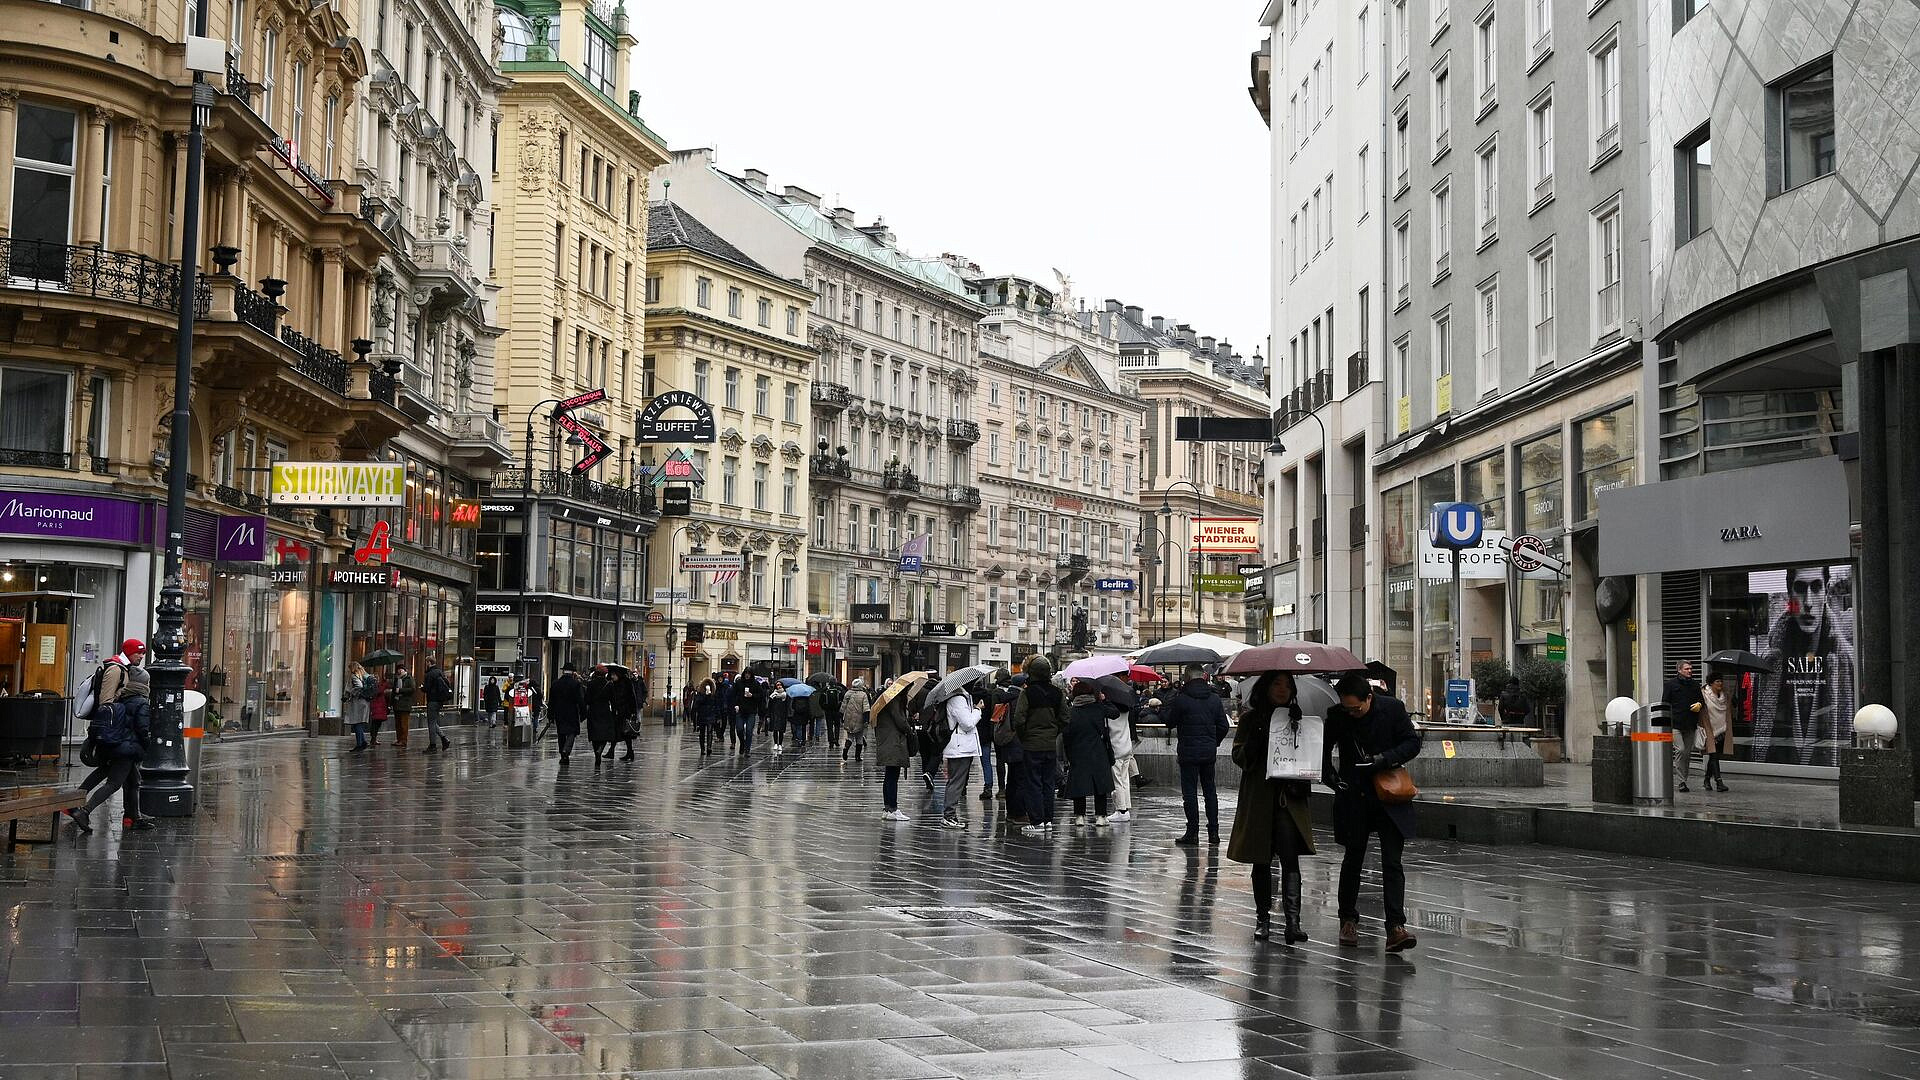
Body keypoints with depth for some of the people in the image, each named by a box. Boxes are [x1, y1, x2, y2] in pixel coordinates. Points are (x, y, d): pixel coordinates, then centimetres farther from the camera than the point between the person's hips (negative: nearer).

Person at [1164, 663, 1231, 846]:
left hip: (1188, 752, -5)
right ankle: (1213, 831, 13)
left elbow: (1169, 722, -2)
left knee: (1190, 792, 0)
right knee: (1210, 790, 12)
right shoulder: (1214, 699, 3)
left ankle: (1193, 833, -1)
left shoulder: (1181, 699, -11)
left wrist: (1165, 706, 15)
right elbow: (1223, 726, 6)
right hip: (1209, 752, 5)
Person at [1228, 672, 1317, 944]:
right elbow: (1240, 758, -3)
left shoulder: (1296, 718, 11)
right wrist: (1257, 736, -20)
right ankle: (1263, 918, 21)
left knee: (1290, 858, -12)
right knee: (1262, 861, 8)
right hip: (1259, 799, 0)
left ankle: (1292, 921, -19)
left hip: (1289, 799, 0)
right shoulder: (1251, 720, 4)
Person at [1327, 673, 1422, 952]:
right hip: (1353, 798, 1)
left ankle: (1395, 927, -13)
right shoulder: (1336, 716, -6)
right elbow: (1323, 749, 8)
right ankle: (1348, 920, 28)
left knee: (1392, 862, -8)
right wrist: (1330, 777, -6)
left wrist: (1385, 758, -18)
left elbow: (1412, 743, -3)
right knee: (1353, 859, 12)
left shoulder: (1393, 708, -9)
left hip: (1389, 796, -1)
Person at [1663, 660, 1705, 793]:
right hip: (1676, 724, -5)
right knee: (1680, 750, -15)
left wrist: (1700, 705, -2)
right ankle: (1680, 781, -13)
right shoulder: (1671, 684, 2)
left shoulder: (1695, 685, 15)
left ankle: (1682, 780, 16)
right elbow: (1665, 703, 1)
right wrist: (1667, 721, -7)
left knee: (1688, 753, 7)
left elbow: (1702, 701, 23)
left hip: (1691, 726, 5)